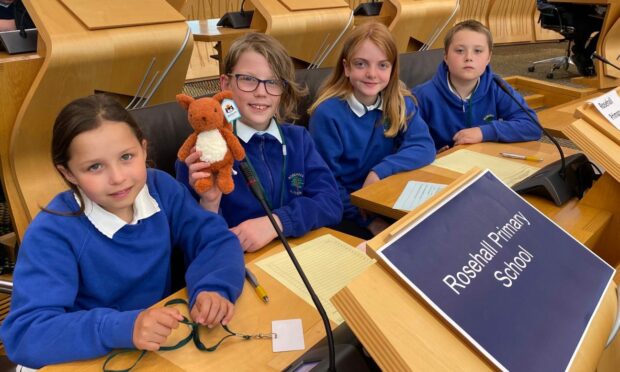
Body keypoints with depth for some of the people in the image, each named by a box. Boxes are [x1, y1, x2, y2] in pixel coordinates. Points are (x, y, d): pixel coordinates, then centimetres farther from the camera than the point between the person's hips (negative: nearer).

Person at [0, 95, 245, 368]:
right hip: (94, 359, -3)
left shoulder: (162, 188, -7)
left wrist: (211, 289, -26)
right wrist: (122, 327, -36)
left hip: (167, 344, 4)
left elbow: (217, 240, -7)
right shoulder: (53, 231, -18)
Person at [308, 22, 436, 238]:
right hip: (346, 211, -5)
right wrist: (369, 220, -19)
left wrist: (380, 171, -24)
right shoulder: (328, 113, -16)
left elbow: (424, 147, -12)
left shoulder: (400, 102, -2)